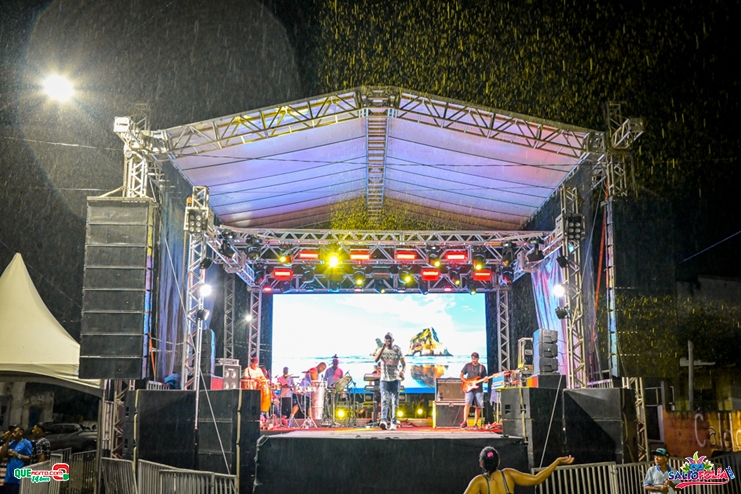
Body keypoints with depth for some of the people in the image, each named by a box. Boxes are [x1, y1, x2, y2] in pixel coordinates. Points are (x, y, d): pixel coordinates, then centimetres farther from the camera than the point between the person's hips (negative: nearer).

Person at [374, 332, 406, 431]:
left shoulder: (398, 350, 6)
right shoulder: (381, 350, 6)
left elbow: (404, 364, 10)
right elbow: (376, 359, -14)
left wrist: (402, 372, -11)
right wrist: (383, 347, -20)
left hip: (395, 379, 1)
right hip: (384, 379, -1)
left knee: (394, 402, 1)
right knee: (384, 400, -14)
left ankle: (393, 423, 4)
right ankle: (383, 421, -27)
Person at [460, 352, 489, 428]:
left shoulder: (482, 367, 9)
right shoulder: (468, 365, 6)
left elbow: (484, 378, 13)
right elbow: (461, 375, 8)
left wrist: (485, 379, -11)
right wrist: (466, 382, -7)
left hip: (478, 389, 2)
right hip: (469, 388, -2)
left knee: (478, 407, 1)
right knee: (467, 403, -19)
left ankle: (475, 424, 9)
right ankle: (465, 422, -19)